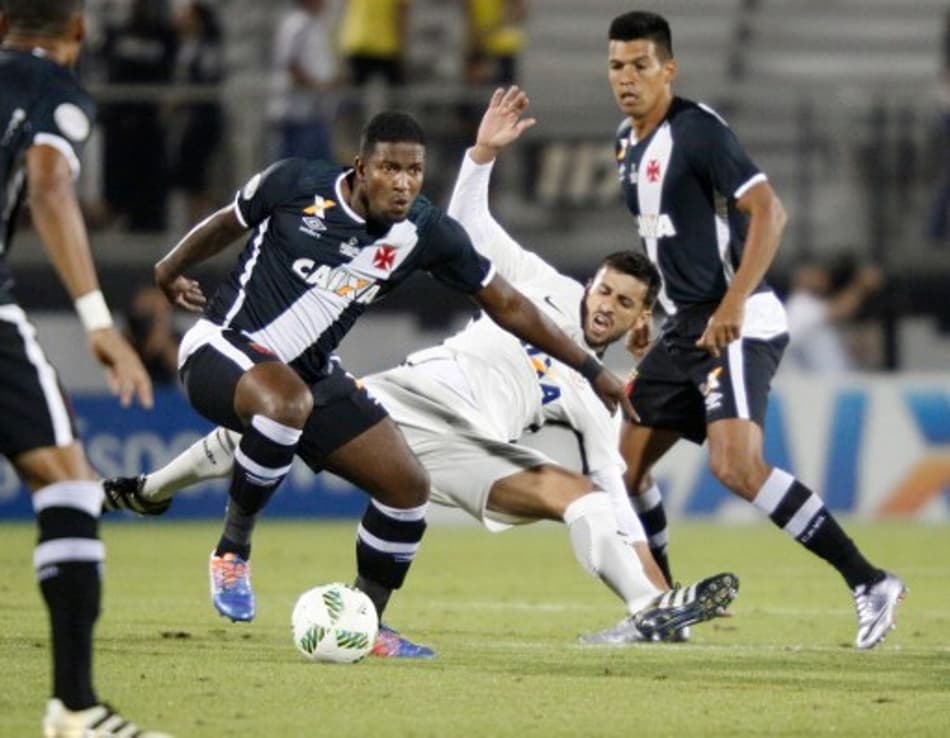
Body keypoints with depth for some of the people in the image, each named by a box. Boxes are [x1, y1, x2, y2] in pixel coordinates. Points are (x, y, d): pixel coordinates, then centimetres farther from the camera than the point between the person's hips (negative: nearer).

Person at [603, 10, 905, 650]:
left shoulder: (697, 130, -14)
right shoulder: (629, 141, 14)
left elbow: (769, 211, -21)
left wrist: (734, 303, -28)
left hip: (736, 325, -9)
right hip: (685, 326, 9)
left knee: (737, 465, -25)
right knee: (626, 466, 7)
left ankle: (868, 582, -21)